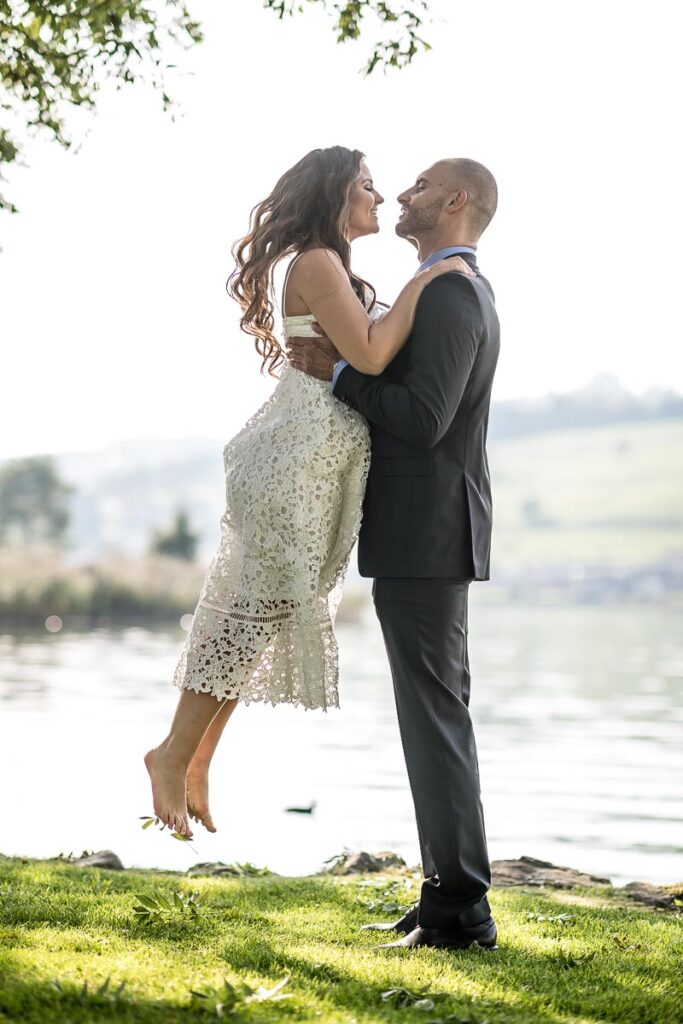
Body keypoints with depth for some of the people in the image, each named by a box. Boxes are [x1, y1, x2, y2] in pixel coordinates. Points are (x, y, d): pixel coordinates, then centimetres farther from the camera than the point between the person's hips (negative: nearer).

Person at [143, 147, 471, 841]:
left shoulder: (334, 269, 20)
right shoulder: (317, 263, -10)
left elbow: (366, 359, 20)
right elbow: (369, 356, -20)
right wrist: (422, 283, -11)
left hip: (316, 463, 10)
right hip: (297, 455, -10)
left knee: (263, 604, 9)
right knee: (264, 601, -8)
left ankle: (195, 764, 12)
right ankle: (174, 755, -2)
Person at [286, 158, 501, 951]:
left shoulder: (449, 294, -14)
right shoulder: (461, 293, 19)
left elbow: (422, 420, -22)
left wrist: (336, 371, -13)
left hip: (423, 535, -11)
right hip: (429, 535, 11)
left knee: (434, 714, -9)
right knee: (439, 713, 11)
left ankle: (460, 909, -6)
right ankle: (450, 894, 15)